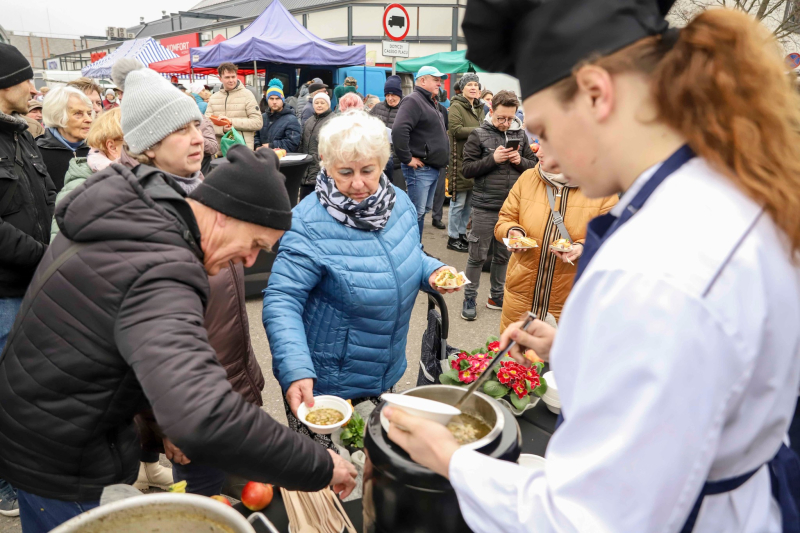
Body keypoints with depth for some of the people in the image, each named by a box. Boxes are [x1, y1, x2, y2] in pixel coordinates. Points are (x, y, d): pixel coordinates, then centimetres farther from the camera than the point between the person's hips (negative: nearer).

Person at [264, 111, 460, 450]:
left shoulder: (400, 203, -3)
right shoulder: (309, 225, -23)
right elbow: (281, 301, -26)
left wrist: (433, 271, -8)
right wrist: (296, 372, -38)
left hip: (385, 374, 6)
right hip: (323, 385, -5)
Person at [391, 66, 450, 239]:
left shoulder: (431, 103, 19)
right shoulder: (413, 100, -13)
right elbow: (399, 131, -28)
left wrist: (441, 158, 19)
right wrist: (407, 158, -23)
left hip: (433, 168, 10)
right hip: (420, 168, -10)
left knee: (424, 210, 16)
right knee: (417, 213, -8)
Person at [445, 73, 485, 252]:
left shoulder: (479, 108, 19)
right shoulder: (456, 107, -7)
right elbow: (456, 130, -21)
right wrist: (478, 130, -21)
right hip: (460, 161, -8)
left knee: (469, 203, 13)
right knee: (458, 202, -3)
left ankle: (462, 234, 25)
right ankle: (453, 238, 8)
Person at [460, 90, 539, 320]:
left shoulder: (519, 135, 7)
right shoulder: (479, 135, -3)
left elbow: (534, 165, 11)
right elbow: (467, 169, -7)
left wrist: (520, 161, -10)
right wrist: (492, 159, -19)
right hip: (485, 207, -4)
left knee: (503, 254, 14)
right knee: (478, 255, 4)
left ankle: (496, 296, 29)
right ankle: (470, 298, 17)